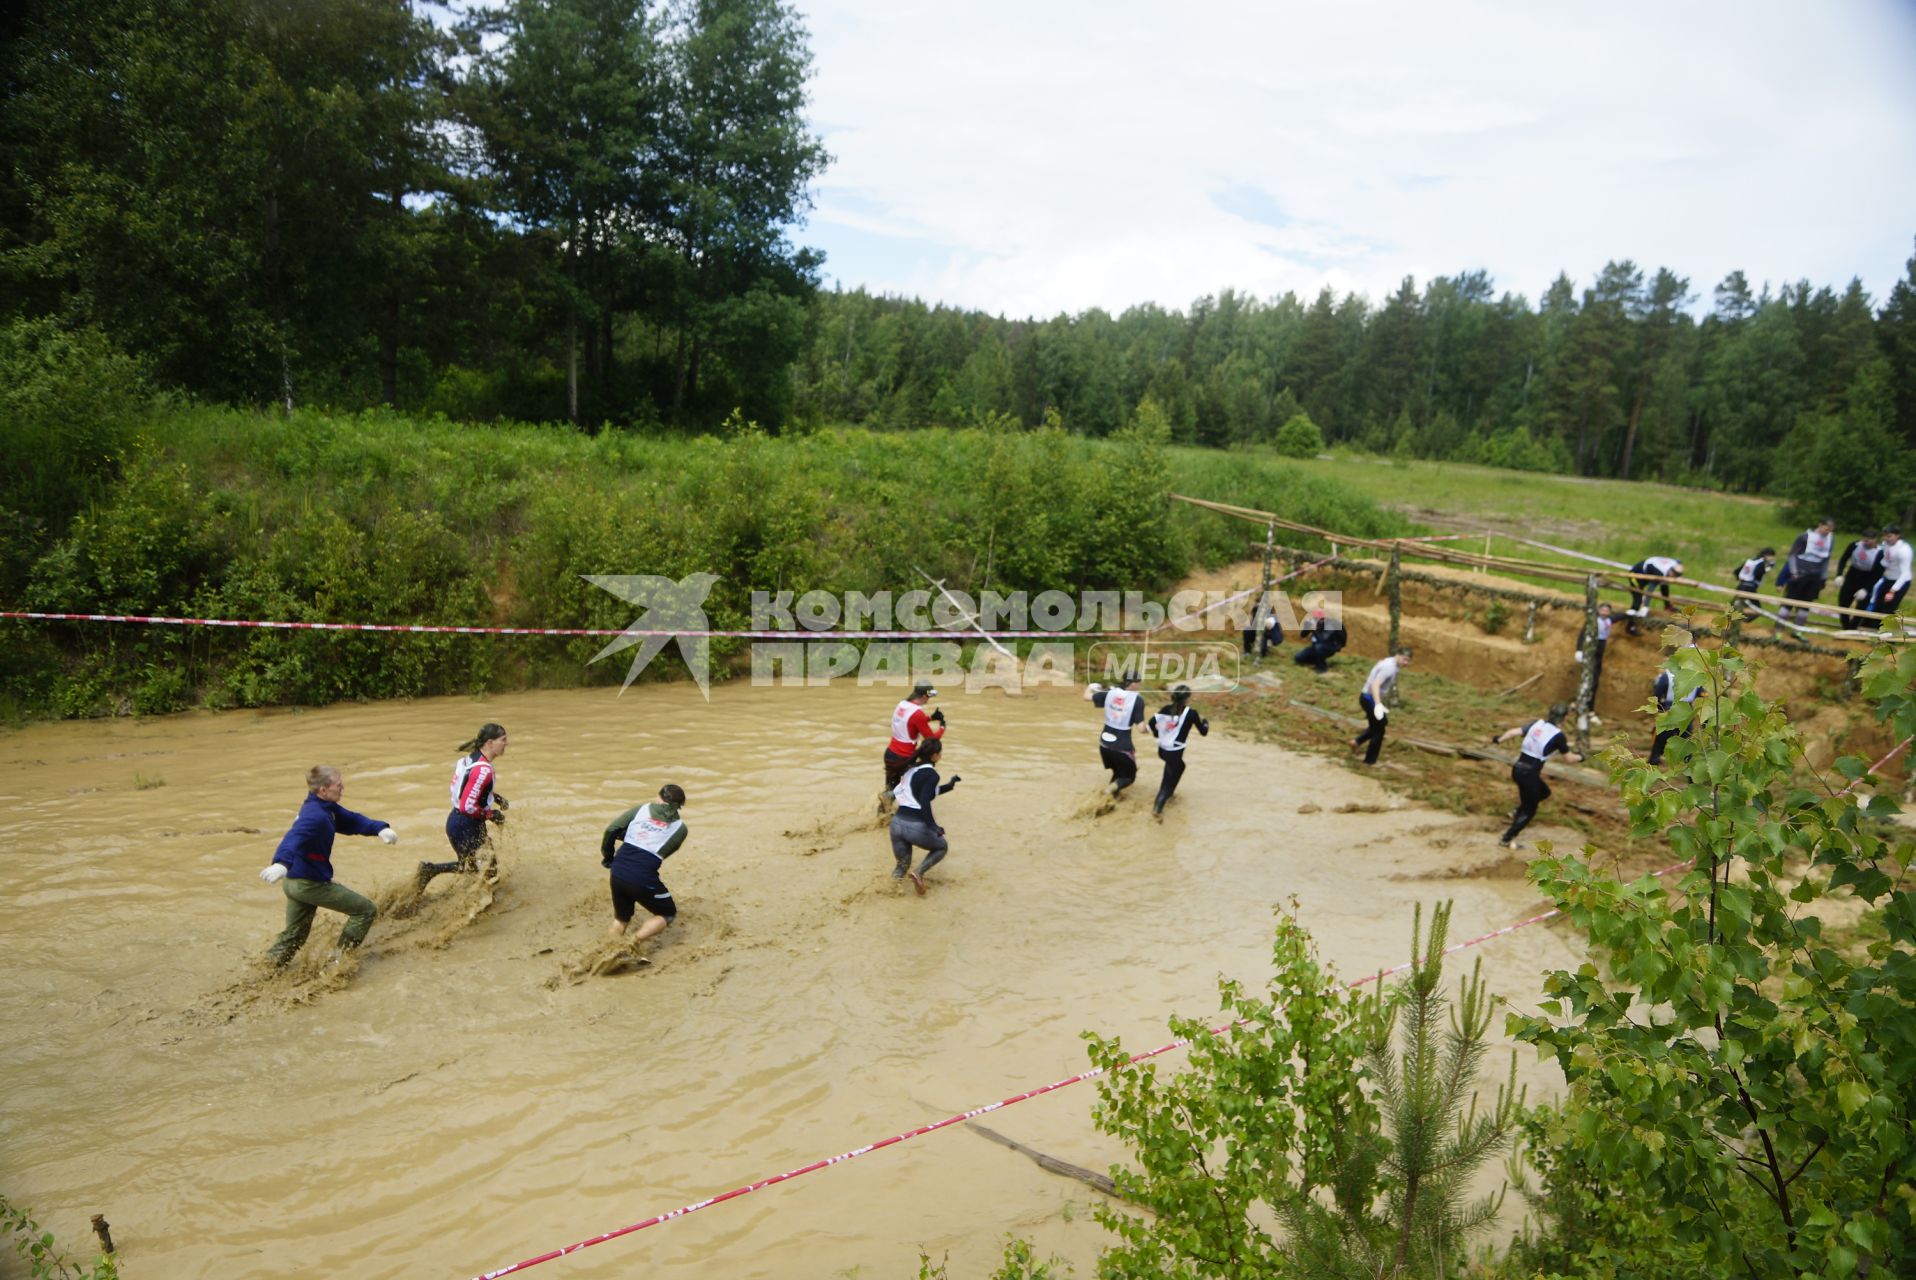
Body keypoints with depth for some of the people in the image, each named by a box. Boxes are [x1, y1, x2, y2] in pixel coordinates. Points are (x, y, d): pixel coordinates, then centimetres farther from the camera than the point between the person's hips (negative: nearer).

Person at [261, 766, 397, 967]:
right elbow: (294, 838, -43)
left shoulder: (328, 808, 4)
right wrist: (281, 863, -62)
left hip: (295, 881, 10)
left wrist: (380, 828, -6)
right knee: (366, 910, 1)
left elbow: (352, 820, 11)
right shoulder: (315, 815, -27)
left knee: (294, 934, 23)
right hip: (311, 884, -10)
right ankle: (339, 961, 7)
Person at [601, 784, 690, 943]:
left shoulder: (641, 810, 9)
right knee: (668, 914, 18)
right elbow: (665, 853, 10)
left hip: (618, 874, 4)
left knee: (621, 918, 27)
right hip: (644, 880, -4)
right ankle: (636, 940, -3)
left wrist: (608, 858, 17)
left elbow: (611, 830, 3)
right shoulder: (680, 828, 5)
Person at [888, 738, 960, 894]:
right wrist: (934, 827, -17)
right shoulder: (931, 774, -8)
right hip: (916, 826, -7)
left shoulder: (911, 769, 15)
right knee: (941, 847, 22)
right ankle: (919, 873, 0)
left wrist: (950, 785, 35)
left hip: (897, 822, 7)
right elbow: (924, 803, -19)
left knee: (901, 868, 24)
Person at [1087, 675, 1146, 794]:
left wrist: (1091, 688, 33)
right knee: (1129, 776, 13)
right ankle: (1113, 788, -13)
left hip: (1105, 743, 5)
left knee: (1118, 771, 29)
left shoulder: (1110, 693, -1)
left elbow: (1087, 696, 11)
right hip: (1121, 746, -5)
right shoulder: (1137, 699, -13)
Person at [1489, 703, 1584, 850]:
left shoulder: (1536, 724, 6)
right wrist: (1580, 757, 20)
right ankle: (1506, 840, 7)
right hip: (1529, 773, -7)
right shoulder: (1558, 735, -9)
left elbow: (1514, 732, -2)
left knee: (1544, 792, 29)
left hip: (1517, 769, 7)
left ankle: (1518, 812, 23)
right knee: (1529, 811, 8)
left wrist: (1498, 739, 9)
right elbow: (1569, 759, 1)